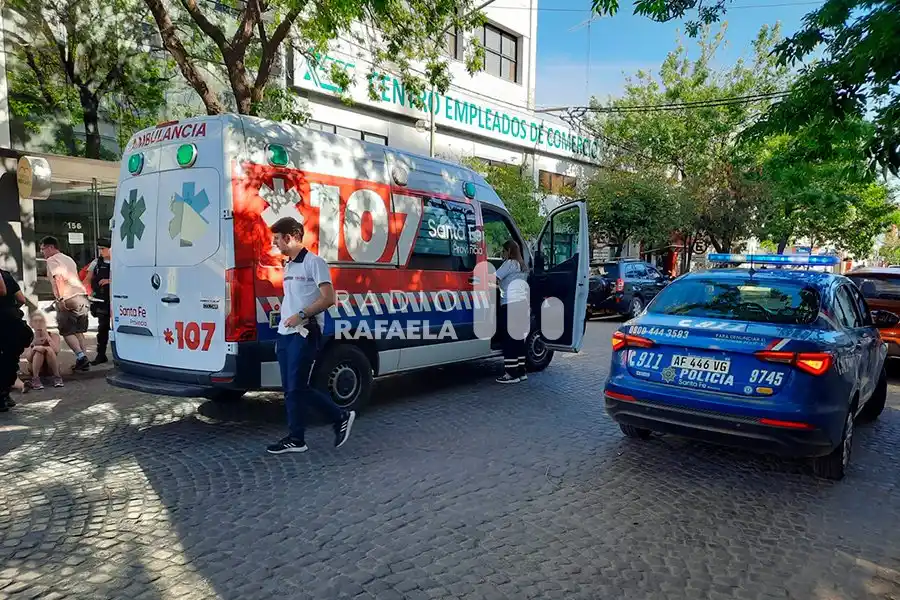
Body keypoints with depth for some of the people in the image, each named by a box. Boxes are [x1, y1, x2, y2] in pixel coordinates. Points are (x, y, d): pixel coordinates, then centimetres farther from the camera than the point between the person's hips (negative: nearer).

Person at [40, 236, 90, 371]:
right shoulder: (69, 259, 22)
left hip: (68, 299, -8)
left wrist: (61, 298, -25)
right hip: (82, 297, 8)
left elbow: (58, 278, -19)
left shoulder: (52, 260, -3)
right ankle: (84, 359, 9)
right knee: (78, 331, 12)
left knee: (67, 332, -1)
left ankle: (81, 356, -12)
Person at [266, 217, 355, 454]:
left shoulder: (314, 262, -9)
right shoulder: (288, 266, 16)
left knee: (296, 387, -7)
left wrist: (301, 315, -21)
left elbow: (328, 298, -15)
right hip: (285, 334, 9)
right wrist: (282, 326, 16)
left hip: (304, 334, -9)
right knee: (292, 388, 9)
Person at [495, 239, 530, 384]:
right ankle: (521, 371, 15)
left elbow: (494, 279, -10)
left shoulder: (509, 263, -1)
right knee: (518, 337, 12)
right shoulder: (523, 266, 25)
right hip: (523, 303, 9)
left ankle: (512, 373, -8)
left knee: (509, 338, -7)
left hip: (511, 303, -9)